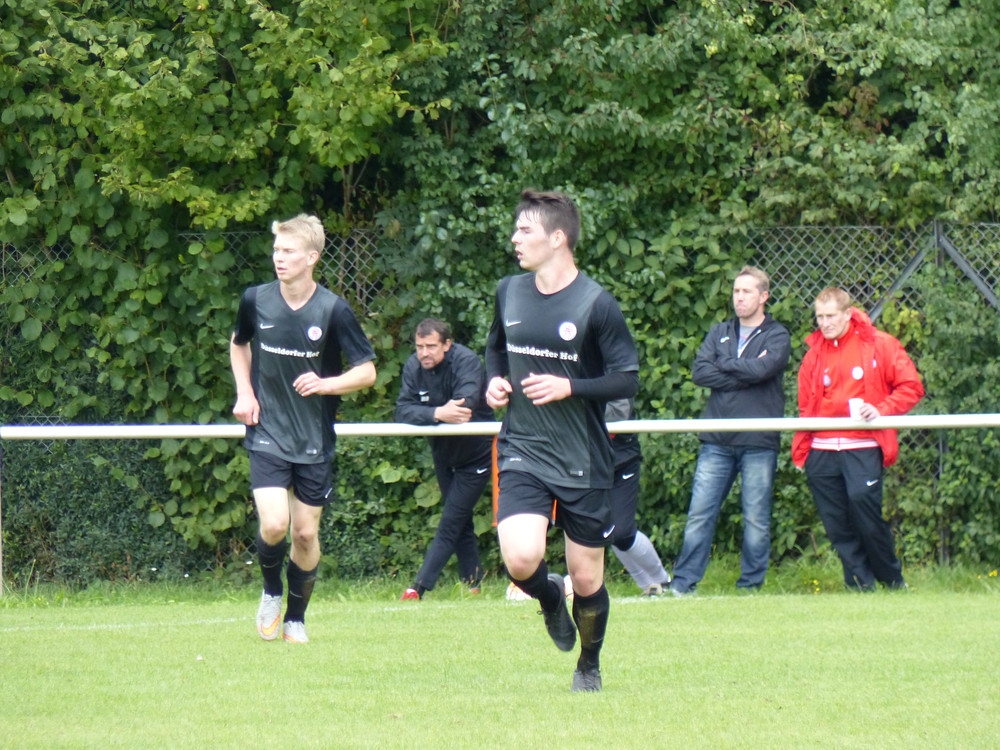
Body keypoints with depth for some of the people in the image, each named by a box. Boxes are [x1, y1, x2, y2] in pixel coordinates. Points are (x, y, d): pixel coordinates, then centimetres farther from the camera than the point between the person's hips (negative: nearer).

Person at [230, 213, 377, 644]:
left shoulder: (333, 310, -10)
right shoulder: (256, 301, -3)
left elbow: (367, 371, -5)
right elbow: (239, 344, 19)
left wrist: (325, 384, -22)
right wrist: (244, 393, 5)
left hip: (315, 441, 0)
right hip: (268, 434, 0)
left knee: (306, 533, 5)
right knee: (274, 524, -16)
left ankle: (296, 618, 25)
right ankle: (271, 593, 14)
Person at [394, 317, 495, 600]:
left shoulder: (466, 361, -23)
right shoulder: (413, 367, -10)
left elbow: (466, 403, -39)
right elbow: (403, 411, -24)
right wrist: (437, 413, -42)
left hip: (475, 452, -6)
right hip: (444, 453, 6)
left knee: (450, 523, -8)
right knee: (461, 523, 14)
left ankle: (419, 587, -11)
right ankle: (472, 582, 24)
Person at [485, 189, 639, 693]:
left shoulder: (596, 305, -11)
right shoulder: (509, 292, 4)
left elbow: (627, 380, -10)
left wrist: (568, 388, -22)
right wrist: (494, 381, 3)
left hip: (583, 462, -3)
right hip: (522, 453, 3)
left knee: (587, 580, 5)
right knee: (521, 559, -21)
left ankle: (589, 666, 33)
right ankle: (549, 599, 16)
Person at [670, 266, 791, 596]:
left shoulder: (777, 336, 5)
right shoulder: (720, 333, 16)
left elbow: (762, 368, -15)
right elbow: (699, 371, 0)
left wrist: (723, 364, -1)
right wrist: (744, 375, -7)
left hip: (759, 442, -3)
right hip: (717, 441, 3)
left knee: (756, 519, 1)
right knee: (699, 514, -2)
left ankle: (750, 586, 9)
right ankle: (683, 583, 0)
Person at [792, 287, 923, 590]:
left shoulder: (879, 345, 1)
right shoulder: (814, 353, 13)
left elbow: (911, 386, -1)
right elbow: (805, 406, 16)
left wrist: (881, 410, -15)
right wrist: (800, 450, 6)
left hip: (863, 448, -4)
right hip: (821, 450, 4)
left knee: (862, 500, -19)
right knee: (835, 520, -1)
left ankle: (893, 578, -2)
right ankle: (860, 582, 6)